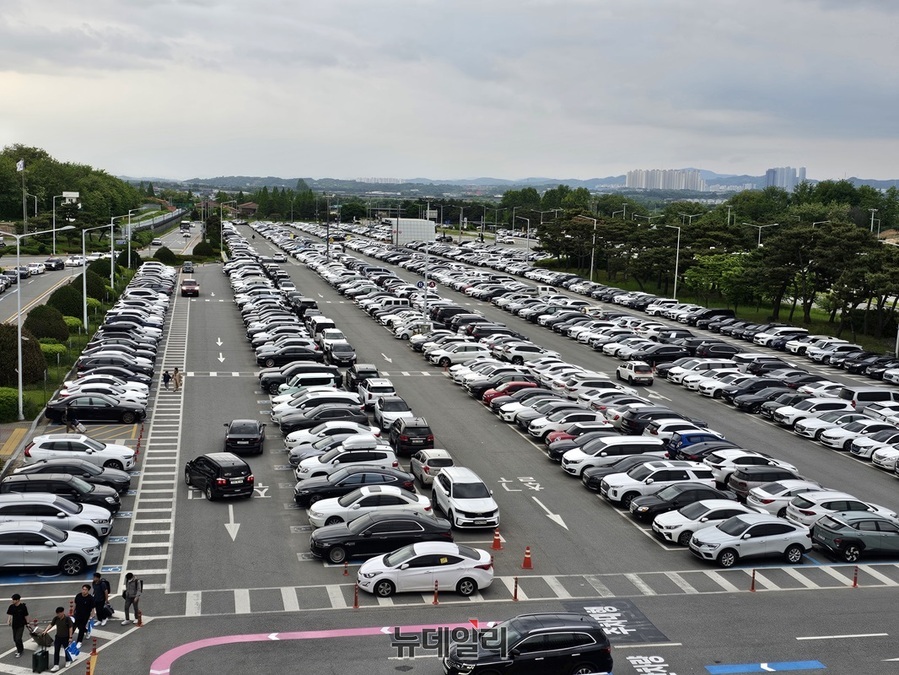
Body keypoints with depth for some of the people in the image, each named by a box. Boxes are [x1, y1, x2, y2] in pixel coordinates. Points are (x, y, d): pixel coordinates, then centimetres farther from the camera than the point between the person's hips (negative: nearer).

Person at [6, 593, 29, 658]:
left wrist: (27, 623, 2)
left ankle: (19, 652, 4)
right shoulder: (11, 607, -3)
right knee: (15, 639, 13)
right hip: (14, 625, 5)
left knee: (18, 639, -11)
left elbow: (26, 616, -5)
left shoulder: (23, 607, -13)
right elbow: (10, 614, 1)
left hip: (21, 625, -5)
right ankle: (21, 648, 34)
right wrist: (8, 621, -16)